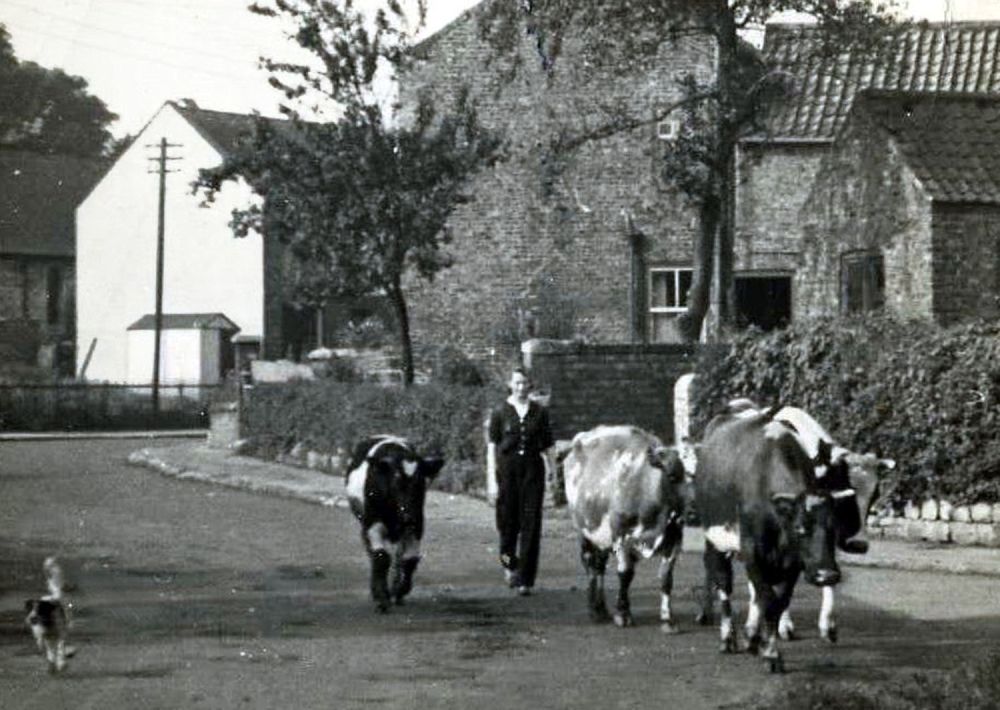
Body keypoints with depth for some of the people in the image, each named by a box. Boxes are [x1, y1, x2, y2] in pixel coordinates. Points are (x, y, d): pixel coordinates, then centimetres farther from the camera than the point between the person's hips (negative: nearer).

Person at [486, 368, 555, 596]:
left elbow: (547, 447, 10)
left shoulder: (539, 412, 6)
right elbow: (492, 447, 0)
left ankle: (524, 580, -4)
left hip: (533, 471, 1)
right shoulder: (500, 412, 1)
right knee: (508, 523, 6)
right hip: (507, 471, -1)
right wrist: (491, 480, -6)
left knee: (530, 526, -5)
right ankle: (509, 563, 35)